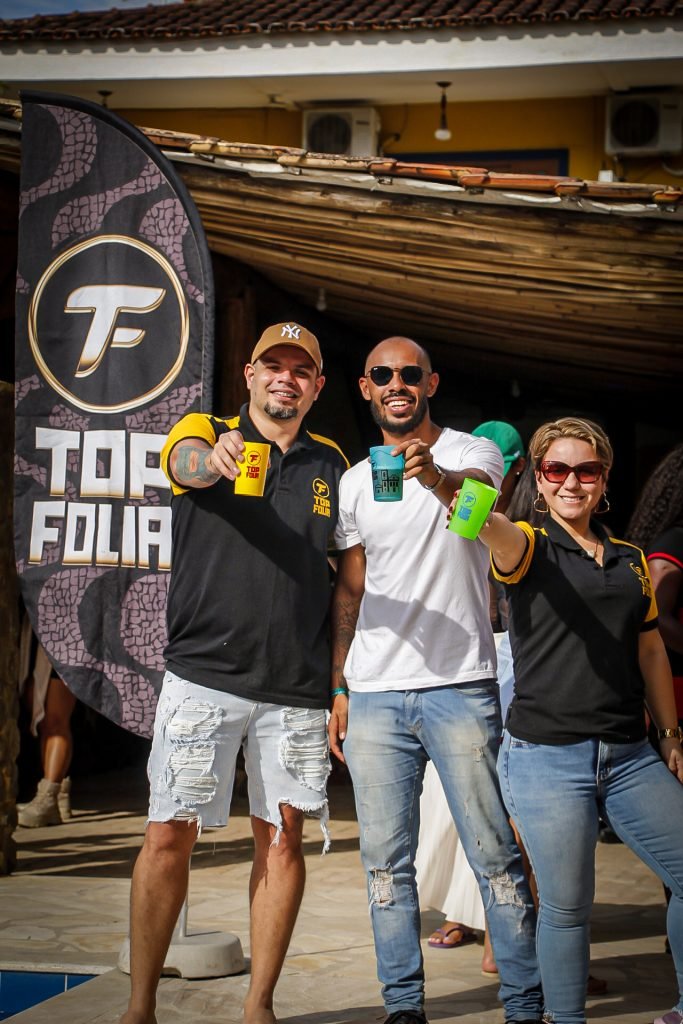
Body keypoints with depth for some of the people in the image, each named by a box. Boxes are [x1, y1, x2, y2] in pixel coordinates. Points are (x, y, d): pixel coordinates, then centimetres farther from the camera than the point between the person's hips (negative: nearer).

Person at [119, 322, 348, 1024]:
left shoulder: (330, 464, 13)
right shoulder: (206, 431, 4)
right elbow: (185, 463, -22)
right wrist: (213, 457, -46)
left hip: (296, 685, 3)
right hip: (203, 672, -3)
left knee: (282, 836, 5)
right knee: (170, 834, -2)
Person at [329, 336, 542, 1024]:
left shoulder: (473, 452, 1)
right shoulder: (354, 484, 13)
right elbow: (349, 594, 16)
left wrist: (438, 477, -48)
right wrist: (337, 691, 10)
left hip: (460, 689, -4)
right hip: (373, 696, 4)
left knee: (495, 855, -2)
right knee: (385, 860, 5)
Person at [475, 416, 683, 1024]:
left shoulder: (631, 561, 14)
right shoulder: (531, 548, -2)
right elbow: (488, 524, -25)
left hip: (630, 755, 5)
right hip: (546, 758, -5)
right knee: (566, 905, -2)